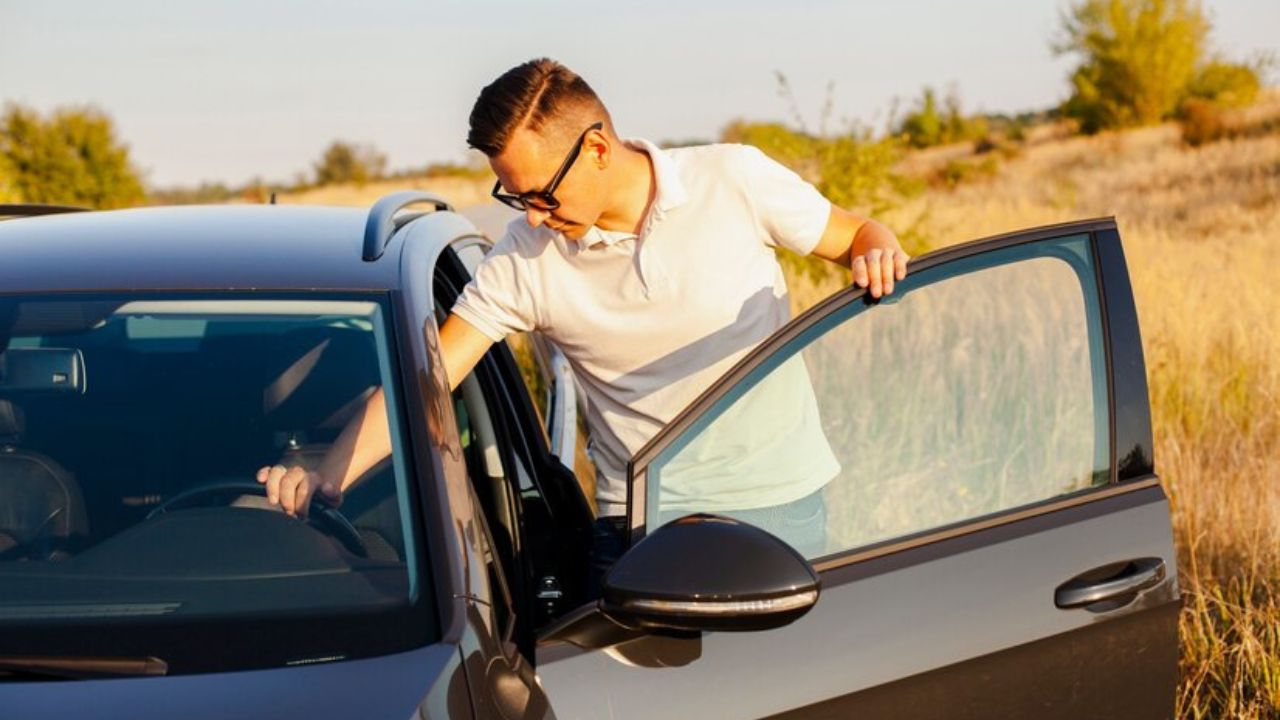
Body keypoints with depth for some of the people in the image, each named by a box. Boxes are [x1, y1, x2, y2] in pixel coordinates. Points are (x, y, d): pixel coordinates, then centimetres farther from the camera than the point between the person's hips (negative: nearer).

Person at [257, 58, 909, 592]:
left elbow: (855, 234, 8)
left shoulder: (734, 179, -5)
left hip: (778, 505, -1)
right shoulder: (525, 260, -4)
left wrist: (878, 253, -17)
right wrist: (327, 479, -20)